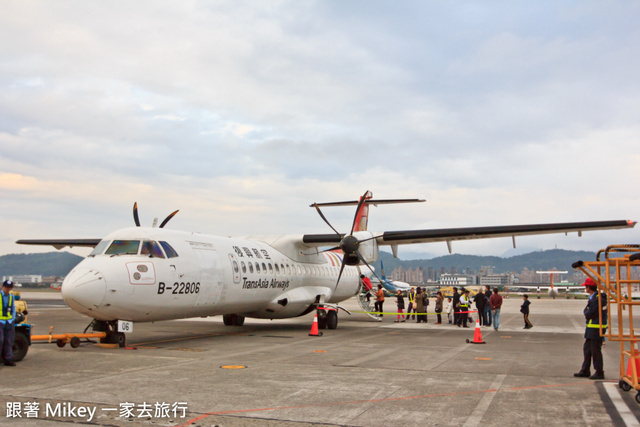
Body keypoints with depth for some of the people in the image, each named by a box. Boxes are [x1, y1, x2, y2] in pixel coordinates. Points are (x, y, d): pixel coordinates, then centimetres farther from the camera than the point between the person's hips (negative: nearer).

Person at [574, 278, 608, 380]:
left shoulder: (597, 299, -20)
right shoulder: (593, 297, 13)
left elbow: (588, 314, -18)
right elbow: (587, 313, 17)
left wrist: (586, 311, 0)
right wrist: (588, 312, -2)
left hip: (596, 328, -10)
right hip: (591, 329, 10)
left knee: (595, 350, -3)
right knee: (587, 349, 14)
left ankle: (599, 373, 6)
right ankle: (585, 371, 21)